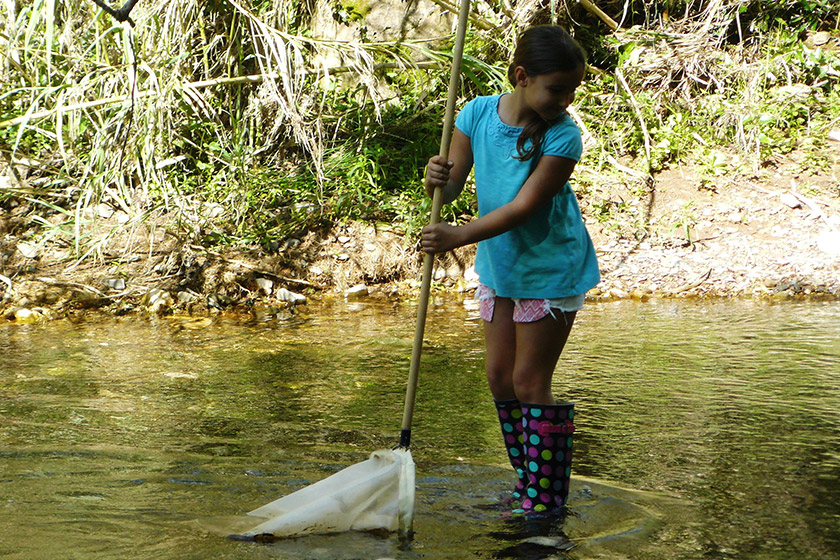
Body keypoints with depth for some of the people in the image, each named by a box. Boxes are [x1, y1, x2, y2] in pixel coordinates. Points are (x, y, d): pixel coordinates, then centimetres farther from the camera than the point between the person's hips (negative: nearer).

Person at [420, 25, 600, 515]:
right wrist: (438, 178, -29)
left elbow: (525, 206, -26)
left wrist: (460, 236, -35)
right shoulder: (478, 114, -10)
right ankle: (527, 486, 27)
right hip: (499, 266, 6)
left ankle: (546, 503, 7)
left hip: (550, 269, -6)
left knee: (529, 383, -4)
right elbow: (452, 188, -5)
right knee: (501, 378, 12)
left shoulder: (564, 136, -23)